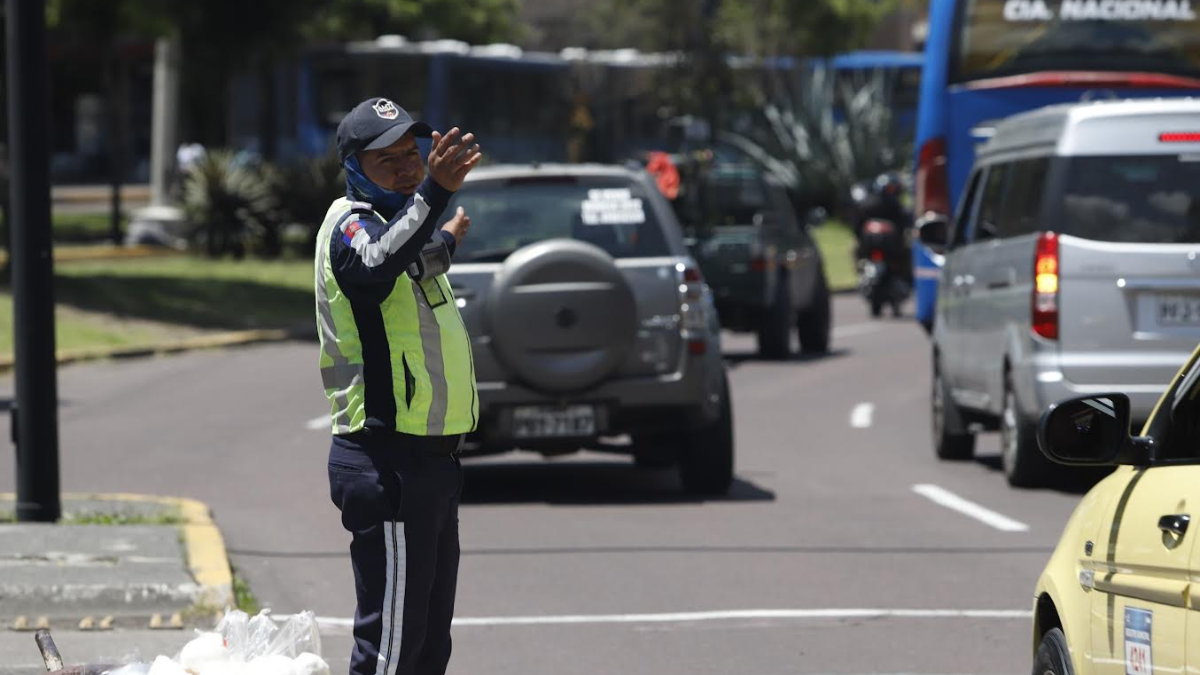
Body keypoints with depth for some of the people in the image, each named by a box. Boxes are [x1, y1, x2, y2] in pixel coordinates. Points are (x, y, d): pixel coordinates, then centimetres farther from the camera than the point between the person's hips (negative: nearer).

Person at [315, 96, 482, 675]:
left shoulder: (397, 218, 18)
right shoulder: (351, 222, -13)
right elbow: (378, 268, -39)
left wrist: (444, 242, 56)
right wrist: (434, 192, -51)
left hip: (428, 460, 10)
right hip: (389, 465, -10)